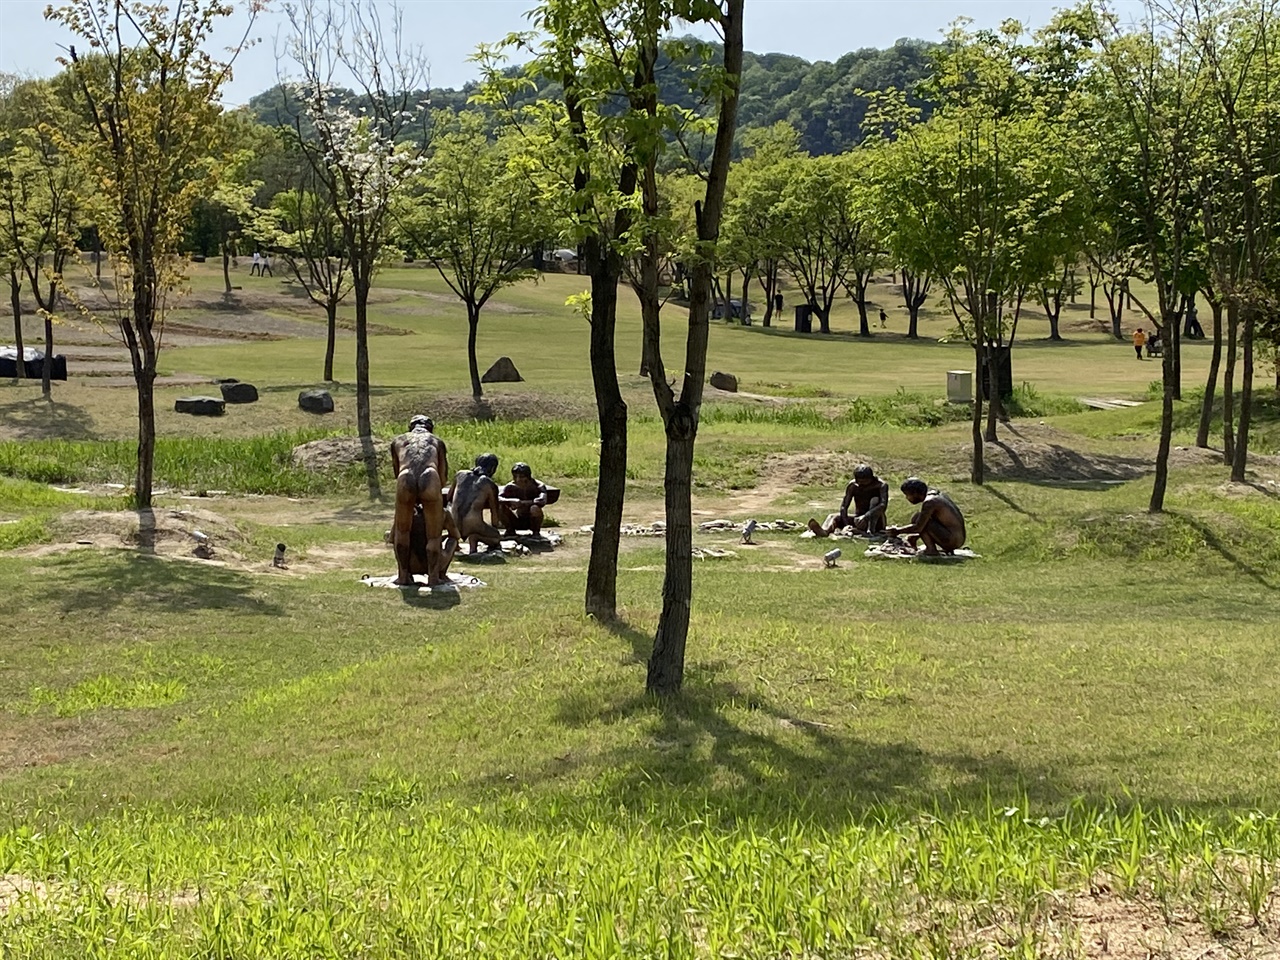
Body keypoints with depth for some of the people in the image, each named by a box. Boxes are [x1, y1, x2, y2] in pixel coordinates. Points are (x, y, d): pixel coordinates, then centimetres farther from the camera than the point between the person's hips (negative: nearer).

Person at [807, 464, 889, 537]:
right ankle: (824, 531, -55)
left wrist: (866, 516, -45)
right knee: (833, 517, -20)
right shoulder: (853, 485, -5)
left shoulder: (881, 485, -14)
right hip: (859, 519, 3)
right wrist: (847, 524, -29)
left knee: (875, 500, -27)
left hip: (876, 522, -3)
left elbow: (883, 505, -30)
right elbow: (844, 506, -12)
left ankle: (871, 531, -41)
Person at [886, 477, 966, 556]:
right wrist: (916, 536, 15)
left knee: (916, 519, -10)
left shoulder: (929, 502, -15)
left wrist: (898, 531, -6)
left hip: (951, 540, -9)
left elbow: (918, 527, -19)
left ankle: (931, 549, -8)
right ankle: (947, 549, 14)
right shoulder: (937, 494, 14)